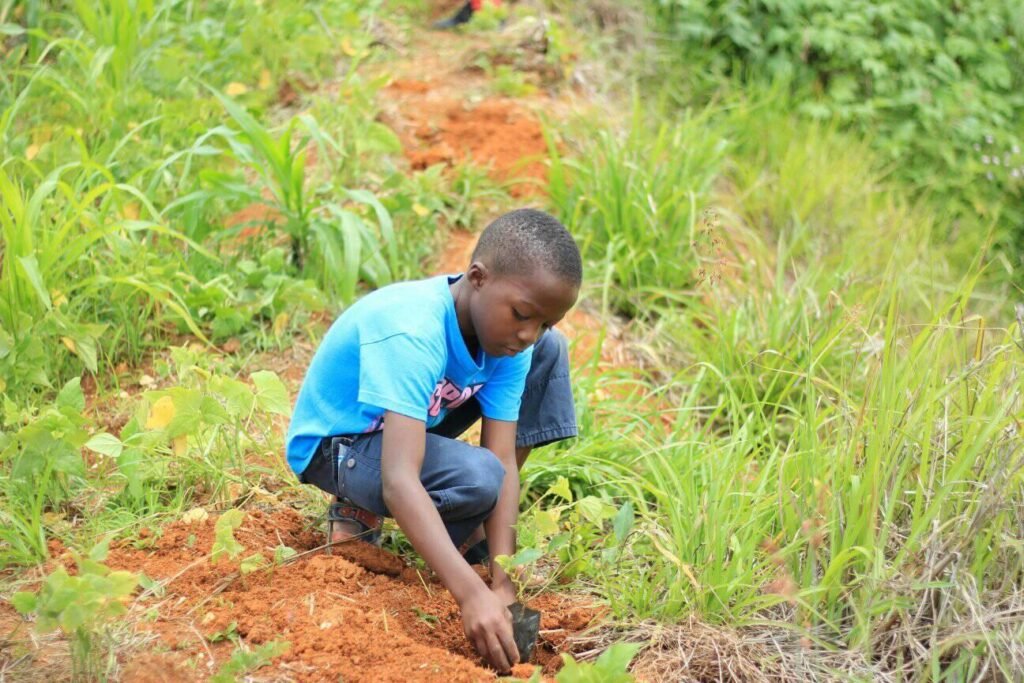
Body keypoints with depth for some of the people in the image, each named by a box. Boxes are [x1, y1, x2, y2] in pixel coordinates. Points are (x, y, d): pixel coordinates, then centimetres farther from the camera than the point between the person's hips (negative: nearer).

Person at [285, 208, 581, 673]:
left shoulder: (510, 339, -16)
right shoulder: (411, 332, -37)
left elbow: (504, 459, -19)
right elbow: (400, 479, -45)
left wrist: (503, 583, -30)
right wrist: (473, 594, -53)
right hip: (337, 444, -8)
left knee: (550, 352, -5)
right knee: (477, 479, -35)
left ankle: (480, 527, 2)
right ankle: (362, 511, -4)